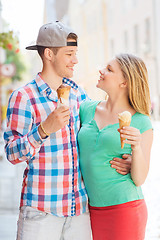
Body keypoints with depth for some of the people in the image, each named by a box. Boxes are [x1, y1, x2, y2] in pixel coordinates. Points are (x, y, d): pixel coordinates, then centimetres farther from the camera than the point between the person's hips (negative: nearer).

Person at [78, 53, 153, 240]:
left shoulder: (141, 123, -4)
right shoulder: (87, 109, 6)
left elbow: (139, 180, -7)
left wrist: (136, 147, -22)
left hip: (125, 209, -4)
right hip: (91, 210, 4)